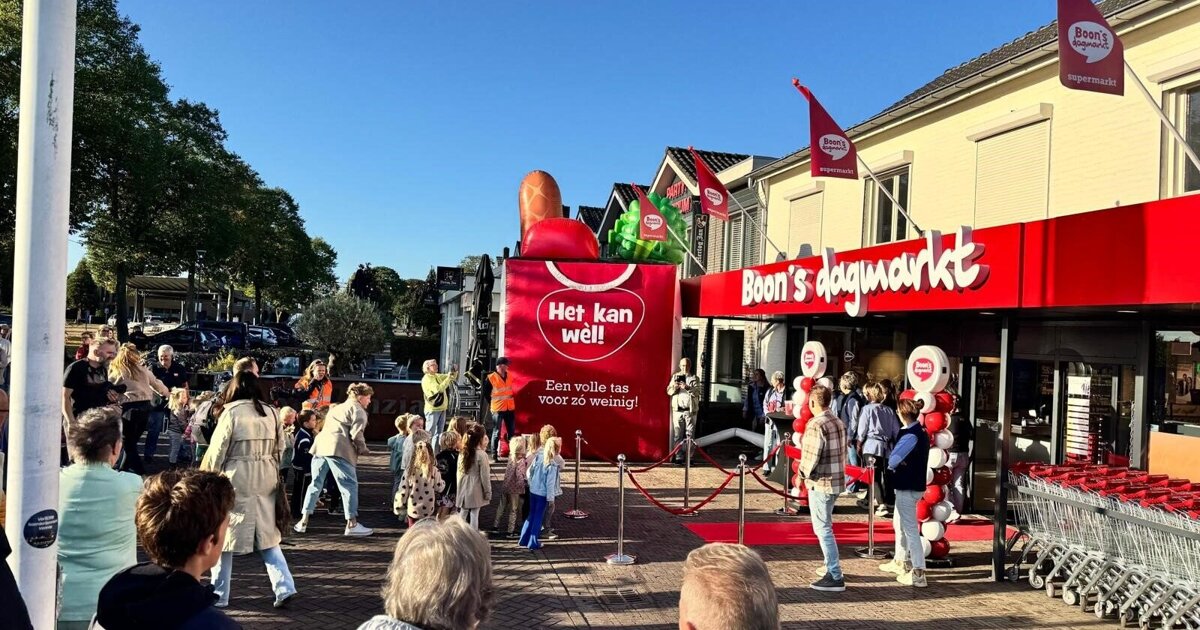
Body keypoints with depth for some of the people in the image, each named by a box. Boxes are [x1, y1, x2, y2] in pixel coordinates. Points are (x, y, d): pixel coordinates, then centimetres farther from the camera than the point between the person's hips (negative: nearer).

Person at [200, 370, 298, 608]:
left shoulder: (232, 412, -8)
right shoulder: (271, 412, 5)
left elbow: (217, 451, -5)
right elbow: (279, 448, 8)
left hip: (236, 480, -4)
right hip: (266, 481, 5)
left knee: (224, 535, 10)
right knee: (267, 536, 12)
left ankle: (219, 595, 19)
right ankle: (284, 588, 4)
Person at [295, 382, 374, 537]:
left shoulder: (337, 407, 31)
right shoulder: (358, 409, 5)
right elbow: (356, 433, -8)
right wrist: (363, 449, 7)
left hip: (321, 445, 8)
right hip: (338, 449, -8)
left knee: (316, 483, 16)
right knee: (349, 485, -2)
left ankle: (304, 521, 18)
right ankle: (351, 524, -3)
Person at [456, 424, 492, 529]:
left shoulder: (462, 453, 3)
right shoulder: (482, 454, -14)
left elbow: (459, 473, 8)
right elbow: (484, 476, -12)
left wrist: (459, 489, 16)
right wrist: (488, 492, -3)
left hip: (463, 491, 5)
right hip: (475, 492, -5)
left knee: (463, 515, 13)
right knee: (474, 516, 2)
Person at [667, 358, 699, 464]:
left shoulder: (694, 378, 9)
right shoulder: (675, 377, 14)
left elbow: (697, 392, -6)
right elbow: (669, 391, 7)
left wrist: (688, 388, -24)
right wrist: (674, 387, -15)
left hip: (690, 410, -1)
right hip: (677, 410, 1)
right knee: (678, 435, -1)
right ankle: (678, 457, 3)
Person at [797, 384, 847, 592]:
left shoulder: (816, 425, -19)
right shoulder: (839, 422, 9)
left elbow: (812, 456, -22)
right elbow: (842, 451, 11)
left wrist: (804, 472, -4)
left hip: (820, 482, -9)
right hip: (836, 479, 9)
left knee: (822, 528, -2)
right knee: (825, 526, 22)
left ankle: (835, 577, 0)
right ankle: (832, 567, 31)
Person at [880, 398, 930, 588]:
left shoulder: (911, 435, -22)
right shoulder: (920, 432, 10)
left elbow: (893, 459, -24)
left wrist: (890, 466, -2)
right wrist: (896, 465, -4)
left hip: (908, 487, -10)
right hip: (910, 484, 10)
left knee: (910, 529, -6)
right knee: (899, 523, 23)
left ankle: (918, 573, -4)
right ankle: (901, 561, 37)